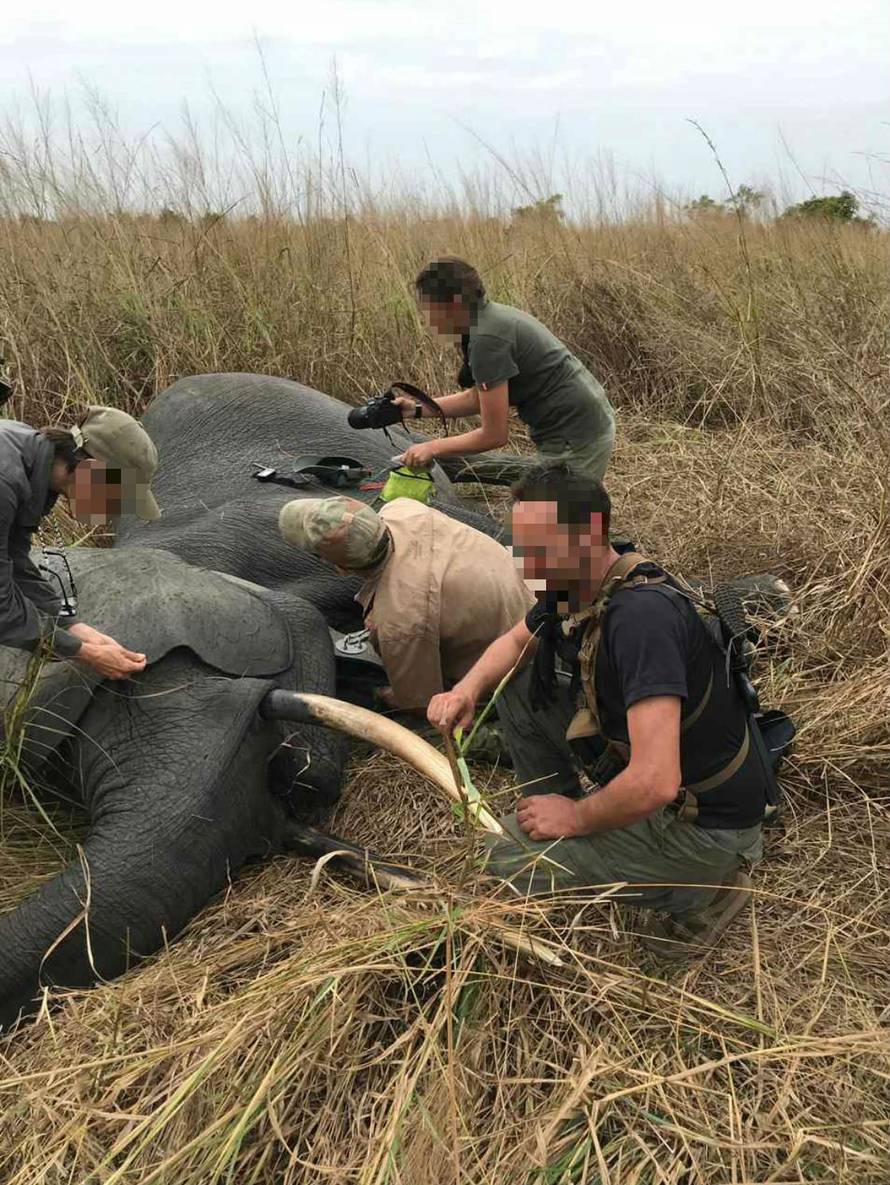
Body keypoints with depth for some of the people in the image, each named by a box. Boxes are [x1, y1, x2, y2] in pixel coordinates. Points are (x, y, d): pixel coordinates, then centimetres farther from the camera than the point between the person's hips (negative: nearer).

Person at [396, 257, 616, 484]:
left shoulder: (487, 339, -23)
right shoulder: (491, 315, 6)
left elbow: (494, 435, -18)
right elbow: (477, 397, 19)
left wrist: (432, 448, -8)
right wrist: (418, 409, 15)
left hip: (576, 440, -10)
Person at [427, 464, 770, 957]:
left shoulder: (641, 615, -33)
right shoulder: (573, 586, -4)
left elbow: (654, 784, -38)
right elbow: (516, 642, 19)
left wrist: (576, 817, -19)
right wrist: (466, 690, -2)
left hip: (705, 820, -8)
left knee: (511, 857, -17)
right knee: (517, 687, 5)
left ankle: (699, 888, -2)